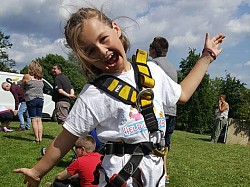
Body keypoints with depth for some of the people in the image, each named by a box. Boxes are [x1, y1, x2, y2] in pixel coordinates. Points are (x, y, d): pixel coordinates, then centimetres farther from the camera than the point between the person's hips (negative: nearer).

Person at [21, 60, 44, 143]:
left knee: (34, 120, -2)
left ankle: (37, 138, -3)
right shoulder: (41, 78, 7)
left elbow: (21, 87, 6)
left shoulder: (27, 77, -5)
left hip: (31, 100, -4)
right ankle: (40, 137, 6)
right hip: (40, 99, 4)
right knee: (39, 120, 7)